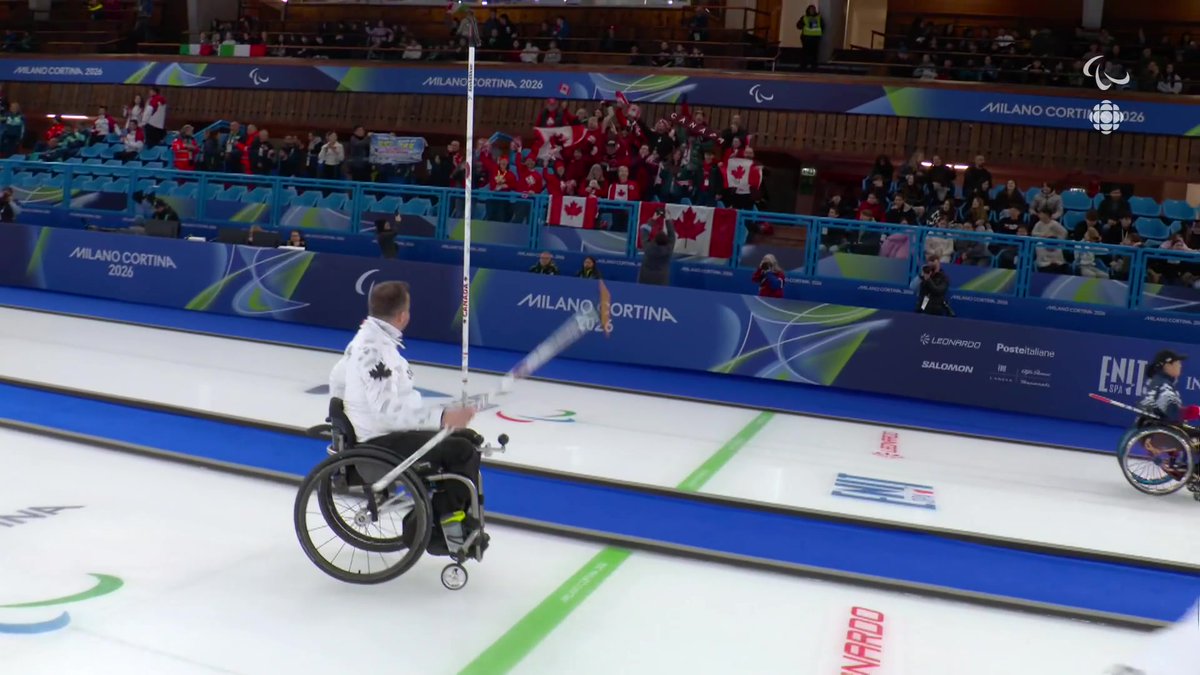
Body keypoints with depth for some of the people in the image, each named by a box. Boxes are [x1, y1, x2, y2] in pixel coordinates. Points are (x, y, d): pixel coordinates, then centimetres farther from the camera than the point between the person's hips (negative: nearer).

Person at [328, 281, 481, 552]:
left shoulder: (365, 339, 8)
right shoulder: (375, 349, -24)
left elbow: (337, 380, 21)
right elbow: (388, 408, -32)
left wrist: (348, 418, 36)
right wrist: (442, 417, -36)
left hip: (385, 430, 10)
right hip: (382, 443, -10)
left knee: (467, 438, 9)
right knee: (462, 450, -14)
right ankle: (450, 522, 3)